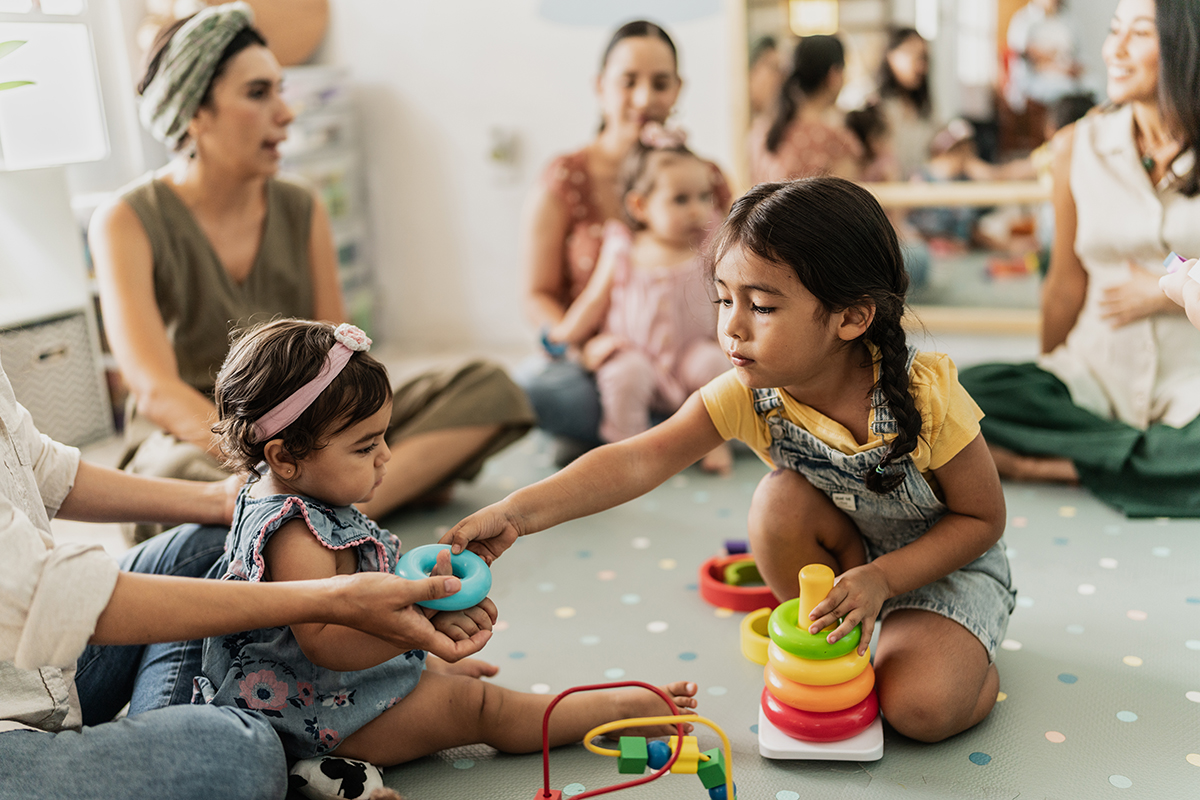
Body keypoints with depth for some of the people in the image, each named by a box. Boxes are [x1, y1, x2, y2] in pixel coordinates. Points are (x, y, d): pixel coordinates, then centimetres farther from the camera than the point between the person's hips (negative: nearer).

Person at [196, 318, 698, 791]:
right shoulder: (295, 538, -31)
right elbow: (326, 644, -38)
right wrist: (423, 620, -45)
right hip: (323, 720, -10)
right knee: (474, 706, -7)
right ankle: (618, 709, 0)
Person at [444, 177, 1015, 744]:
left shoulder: (926, 397, -31)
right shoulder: (749, 396, -23)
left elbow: (984, 518, -18)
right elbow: (640, 460, -35)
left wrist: (881, 578, -30)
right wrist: (519, 512, -46)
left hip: (950, 561, -4)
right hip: (848, 551, 4)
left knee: (921, 708, -25)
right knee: (782, 501, -27)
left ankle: (970, 660, 10)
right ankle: (830, 646, -3)